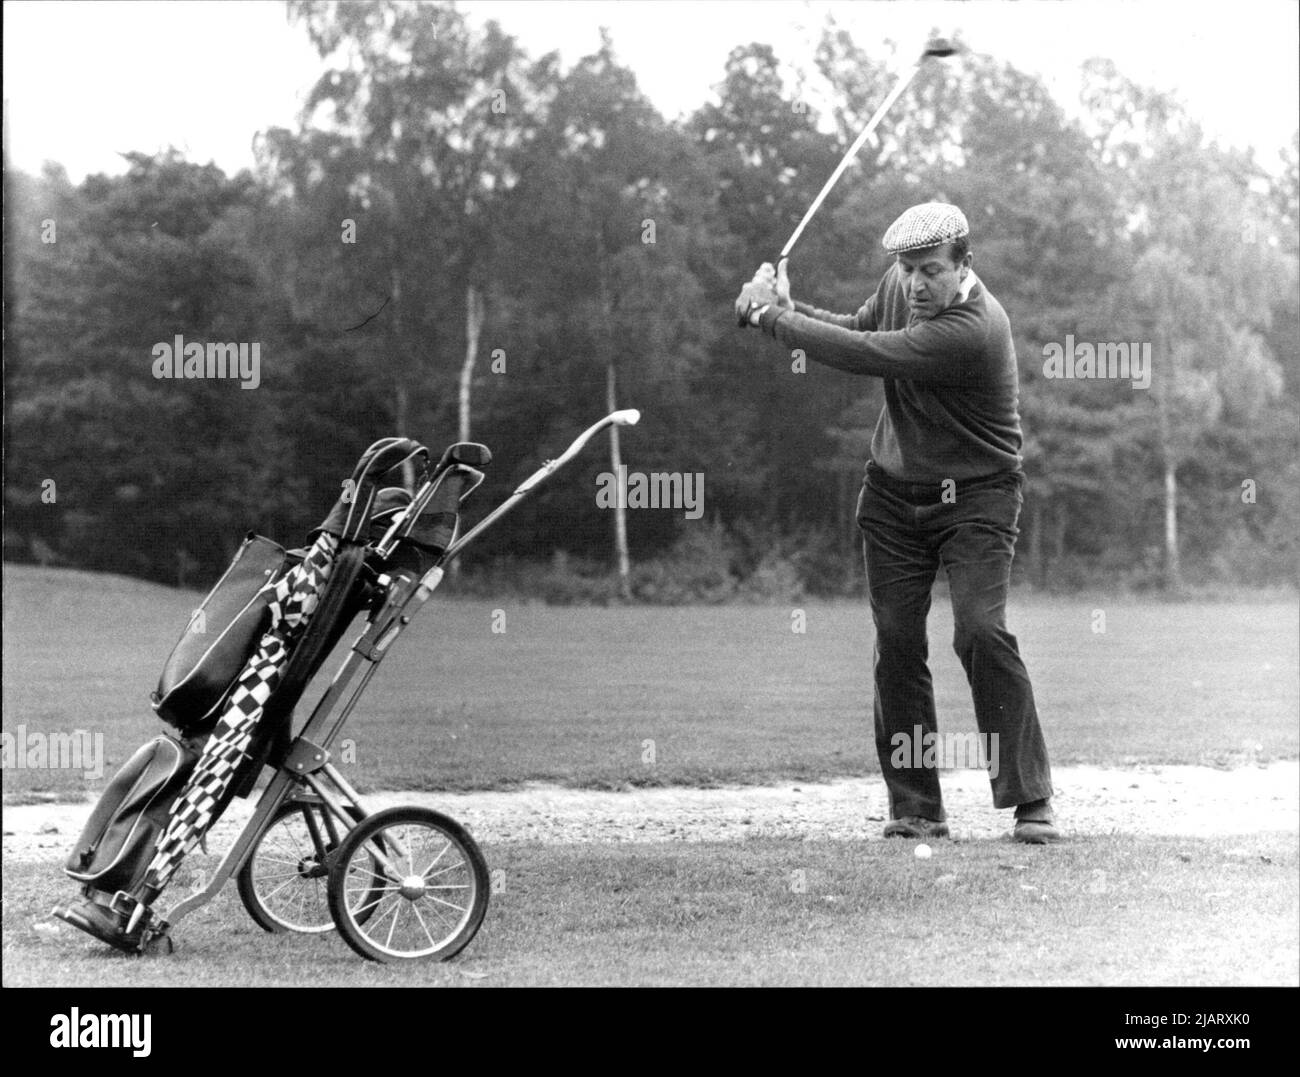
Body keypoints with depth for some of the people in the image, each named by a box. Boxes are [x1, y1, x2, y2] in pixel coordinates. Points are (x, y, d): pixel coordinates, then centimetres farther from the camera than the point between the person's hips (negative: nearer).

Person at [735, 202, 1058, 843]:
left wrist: (770, 315, -19)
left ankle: (1031, 799, -12)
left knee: (981, 633, -19)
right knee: (896, 644, 1)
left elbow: (862, 355, -29)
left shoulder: (973, 329, -28)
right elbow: (856, 328, 16)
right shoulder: (901, 285, -2)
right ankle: (915, 809, 7)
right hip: (893, 494, 7)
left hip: (973, 498, -7)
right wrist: (786, 308, -3)